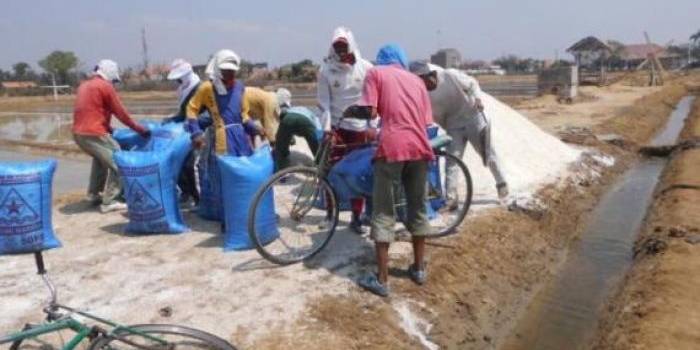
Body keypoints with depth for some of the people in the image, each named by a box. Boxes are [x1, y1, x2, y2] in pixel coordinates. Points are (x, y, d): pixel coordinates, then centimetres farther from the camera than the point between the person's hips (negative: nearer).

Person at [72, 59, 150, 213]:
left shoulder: (84, 85, 20)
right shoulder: (105, 86, -6)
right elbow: (120, 112, -6)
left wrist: (108, 128, 28)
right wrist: (140, 129, 2)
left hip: (79, 132, 9)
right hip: (94, 134, -9)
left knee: (101, 158, 29)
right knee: (116, 162, -2)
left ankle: (93, 194, 33)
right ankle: (109, 202, -5)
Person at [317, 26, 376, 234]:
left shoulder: (365, 67, -5)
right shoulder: (326, 70, -4)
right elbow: (324, 102, -5)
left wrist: (373, 126, -10)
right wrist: (327, 128, -14)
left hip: (359, 127, 0)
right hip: (336, 126, 0)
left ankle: (356, 217, 12)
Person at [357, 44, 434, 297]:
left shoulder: (376, 72, 10)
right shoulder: (416, 80, 22)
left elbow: (370, 112, -2)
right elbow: (426, 121, 17)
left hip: (392, 148, -4)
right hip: (419, 148, 4)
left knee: (384, 214, 3)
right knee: (418, 209, 18)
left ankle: (381, 280, 5)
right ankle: (418, 268, 29)